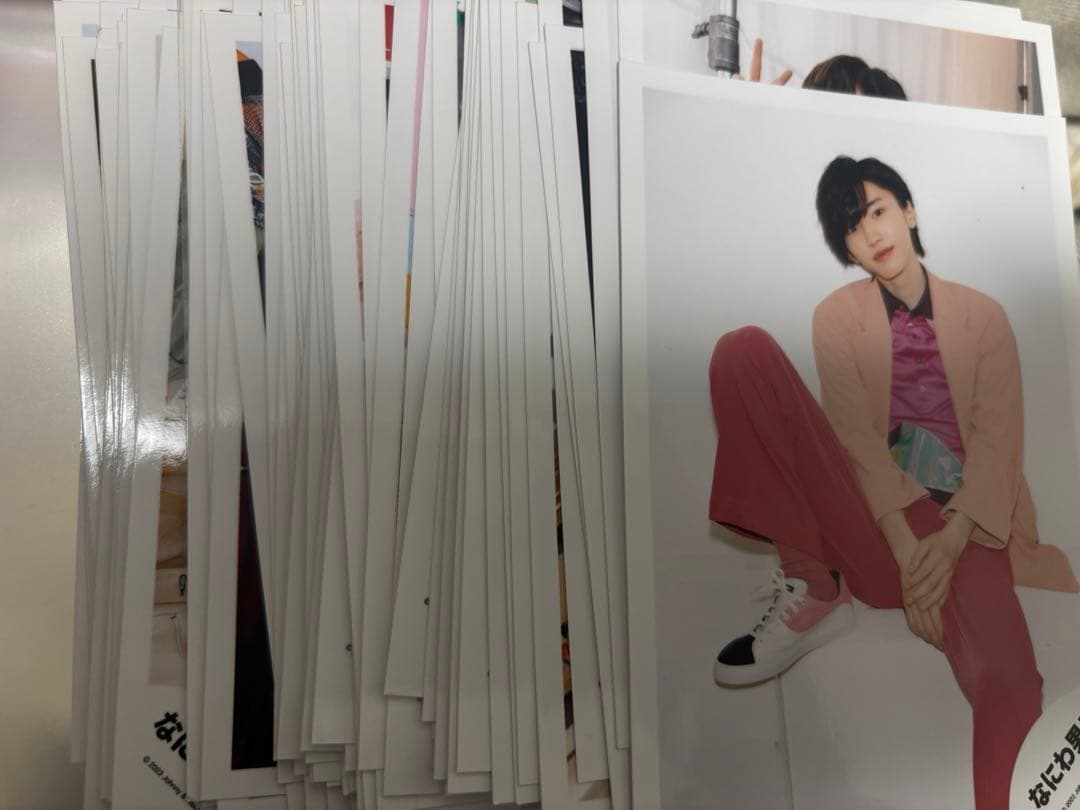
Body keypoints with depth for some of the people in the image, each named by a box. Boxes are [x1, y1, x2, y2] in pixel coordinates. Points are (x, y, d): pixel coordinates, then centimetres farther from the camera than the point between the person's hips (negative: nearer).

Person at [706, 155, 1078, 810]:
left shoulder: (983, 314, 11)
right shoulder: (838, 315, 9)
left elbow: (999, 437, 0)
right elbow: (855, 435, -4)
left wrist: (950, 541, -17)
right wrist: (905, 545, -18)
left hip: (960, 520, 0)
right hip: (873, 512, 1)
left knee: (1006, 682, -34)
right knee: (744, 350, -21)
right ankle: (817, 588, -18)